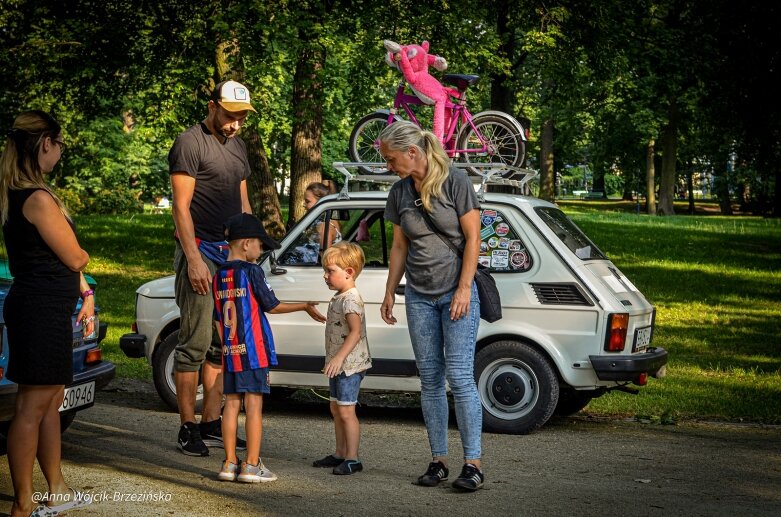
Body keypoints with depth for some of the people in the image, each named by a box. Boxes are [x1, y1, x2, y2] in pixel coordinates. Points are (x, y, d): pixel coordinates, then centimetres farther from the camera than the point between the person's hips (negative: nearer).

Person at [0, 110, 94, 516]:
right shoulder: (38, 199, -19)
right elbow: (75, 258, -12)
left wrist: (84, 292, 17)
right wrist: (81, 253, 10)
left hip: (48, 307, 10)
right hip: (42, 310, -10)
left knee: (51, 402, 17)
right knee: (32, 406, -5)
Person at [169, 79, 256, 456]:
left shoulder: (238, 146, 18)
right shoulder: (190, 143, -6)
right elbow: (181, 206, -11)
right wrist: (194, 259, -17)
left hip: (232, 254, 8)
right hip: (201, 250, -7)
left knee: (221, 343, 8)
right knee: (196, 342, -7)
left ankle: (211, 423, 12)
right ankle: (188, 427, -3)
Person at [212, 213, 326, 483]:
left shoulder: (219, 275, 10)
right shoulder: (251, 271, -9)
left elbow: (218, 319, 13)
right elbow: (271, 306, -2)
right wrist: (305, 306, 10)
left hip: (229, 352, 6)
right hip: (253, 350, -6)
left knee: (231, 403, 8)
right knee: (254, 405, -2)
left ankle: (229, 463, 9)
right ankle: (252, 465, -1)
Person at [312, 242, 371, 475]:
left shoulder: (350, 299, -18)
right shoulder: (338, 298, 14)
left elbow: (355, 331, -28)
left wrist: (339, 357, -35)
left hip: (350, 365, -11)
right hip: (338, 366, 11)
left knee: (346, 411, -9)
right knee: (336, 409, 16)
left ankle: (352, 459, -5)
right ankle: (340, 454, 26)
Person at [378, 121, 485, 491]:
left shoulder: (455, 182, -9)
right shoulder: (399, 193, 7)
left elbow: (472, 238, -9)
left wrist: (463, 289, -14)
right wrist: (389, 292, 12)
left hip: (456, 292, -5)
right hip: (419, 296, 5)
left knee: (459, 376, -10)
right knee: (430, 379, 6)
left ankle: (473, 464, -6)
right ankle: (438, 460, 12)